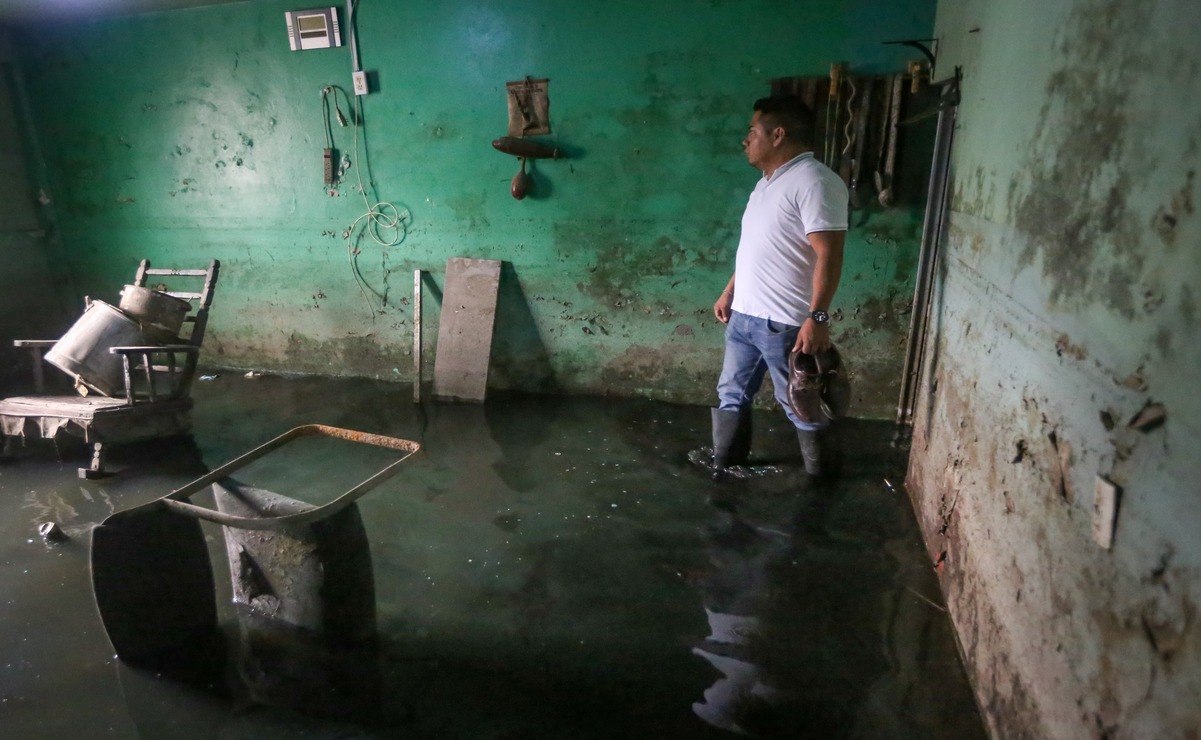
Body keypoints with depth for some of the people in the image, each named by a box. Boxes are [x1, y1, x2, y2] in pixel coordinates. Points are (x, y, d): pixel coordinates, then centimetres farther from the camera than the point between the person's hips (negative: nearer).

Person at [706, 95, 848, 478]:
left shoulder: (815, 182, -17)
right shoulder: (768, 182, 14)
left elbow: (829, 254, -23)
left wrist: (817, 317, -29)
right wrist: (729, 292, 23)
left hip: (786, 323, -9)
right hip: (745, 316, 9)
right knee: (732, 393, 18)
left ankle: (821, 477, 25)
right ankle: (725, 464, 34)